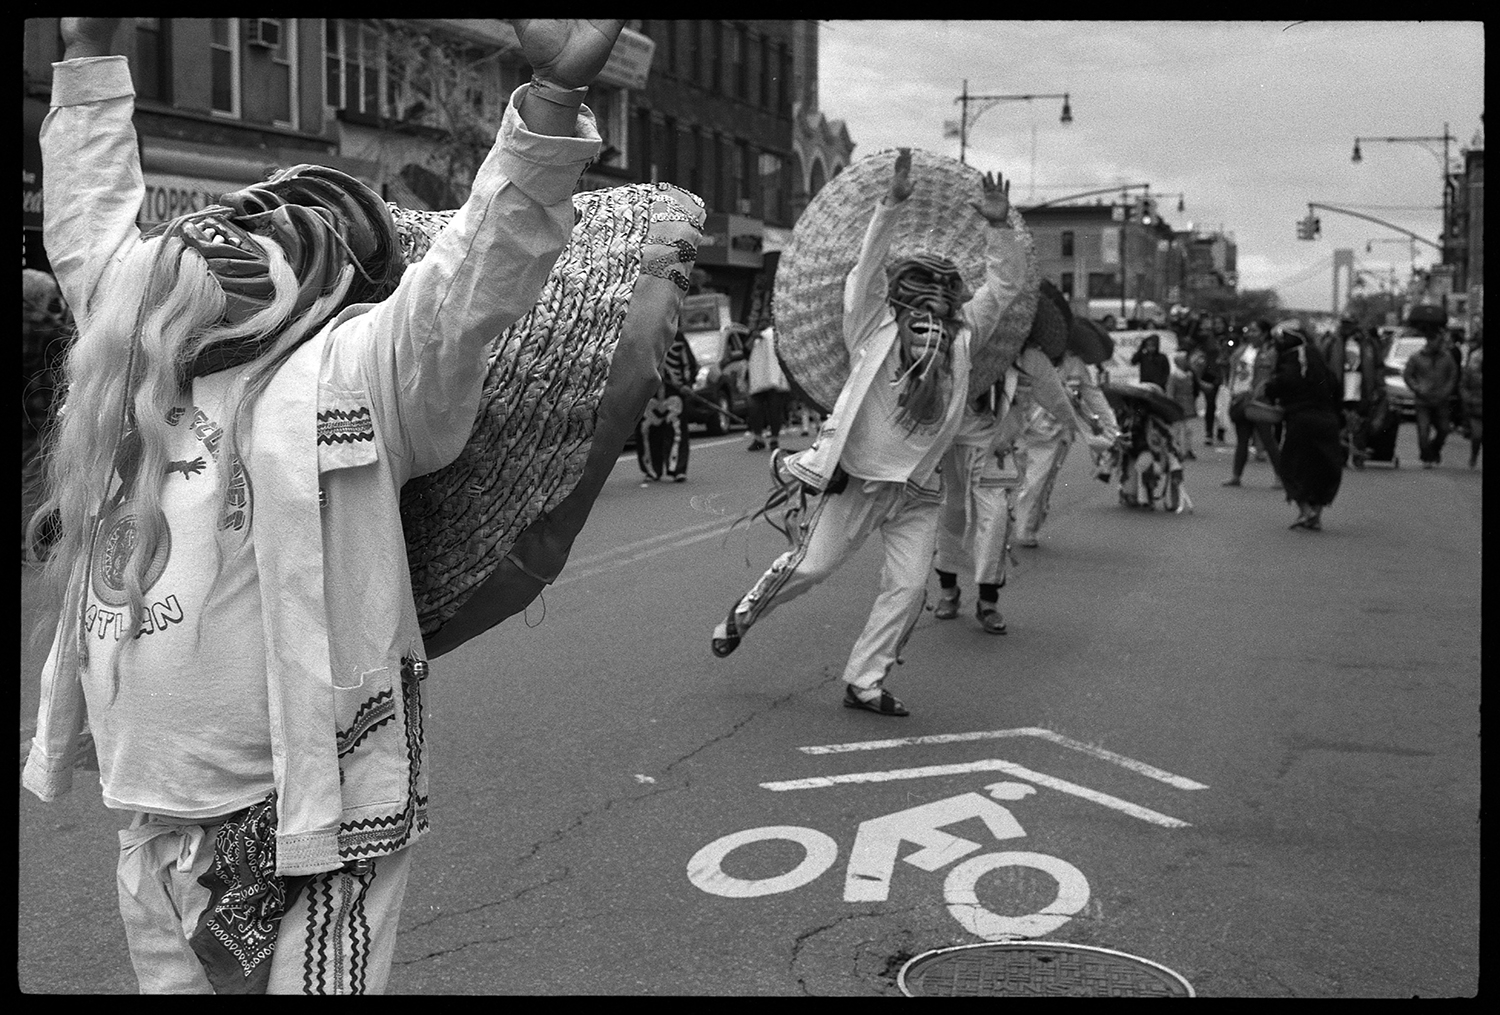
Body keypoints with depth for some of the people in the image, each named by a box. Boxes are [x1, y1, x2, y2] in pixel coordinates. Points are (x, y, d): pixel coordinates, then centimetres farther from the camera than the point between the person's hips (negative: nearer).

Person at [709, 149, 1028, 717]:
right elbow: (868, 265, -16)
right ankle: (744, 613, 30)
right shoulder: (873, 328, -6)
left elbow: (1006, 284, 2)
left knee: (909, 587, -4)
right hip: (856, 479, -3)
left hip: (916, 492, 4)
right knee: (809, 566, 2)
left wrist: (999, 227, -12)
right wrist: (891, 205, -26)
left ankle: (863, 682, 8)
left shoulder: (961, 334, 4)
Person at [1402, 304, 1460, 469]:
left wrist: (1446, 392, -4)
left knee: (1443, 429, 3)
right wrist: (1418, 389, -11)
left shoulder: (1446, 357, 6)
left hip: (1440, 401, 3)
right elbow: (1407, 375, 2)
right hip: (1422, 401, -3)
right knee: (1423, 429, -9)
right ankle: (1426, 458, 5)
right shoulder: (1416, 358, -1)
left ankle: (1435, 450, 30)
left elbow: (1453, 376, 11)